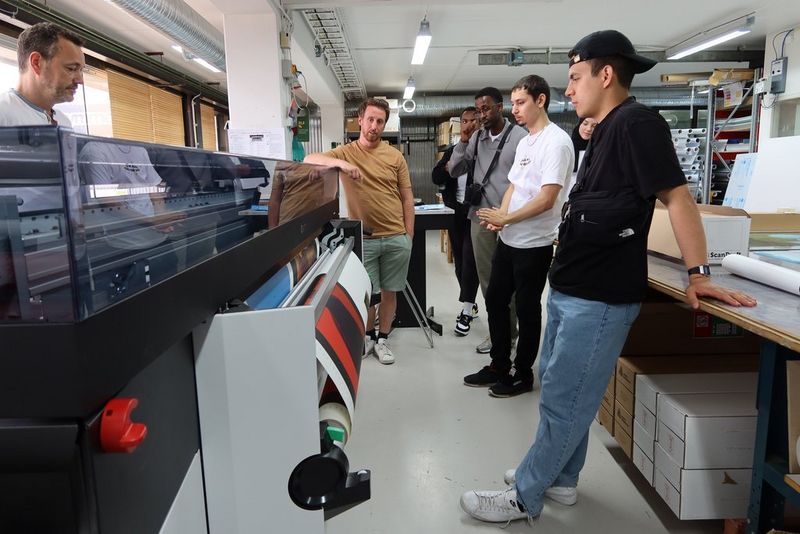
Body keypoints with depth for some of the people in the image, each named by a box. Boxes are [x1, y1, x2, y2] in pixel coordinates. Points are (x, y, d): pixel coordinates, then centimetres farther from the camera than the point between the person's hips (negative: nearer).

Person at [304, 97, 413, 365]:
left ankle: (382, 339, 27)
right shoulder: (345, 152, -1)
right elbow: (309, 160, -14)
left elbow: (407, 198, 5)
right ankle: (367, 335, 32)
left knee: (389, 291, 11)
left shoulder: (395, 155, 2)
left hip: (396, 238, 2)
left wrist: (409, 235, 1)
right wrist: (340, 163, -30)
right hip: (363, 239, -1)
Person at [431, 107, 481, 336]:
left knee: (469, 259, -8)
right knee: (459, 260, 11)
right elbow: (436, 177, 2)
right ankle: (470, 304, 26)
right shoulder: (453, 151, 12)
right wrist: (451, 165, -14)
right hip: (456, 212, 6)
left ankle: (466, 310, 0)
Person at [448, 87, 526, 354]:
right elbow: (454, 170, 10)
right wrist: (464, 140, -1)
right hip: (480, 217, 5)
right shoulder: (476, 137, 9)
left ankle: (510, 331, 19)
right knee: (487, 279, 10)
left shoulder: (520, 136, -7)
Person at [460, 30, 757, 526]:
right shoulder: (606, 130, 14)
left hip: (599, 297, -10)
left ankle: (524, 498, 16)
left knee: (563, 402, 2)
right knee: (558, 387, 19)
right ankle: (559, 479, 35)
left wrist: (698, 274, -16)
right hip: (570, 289, 10)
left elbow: (676, 195, -17)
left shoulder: (637, 122, -14)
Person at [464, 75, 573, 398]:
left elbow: (546, 199, -22)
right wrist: (499, 218, -3)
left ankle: (523, 375, 22)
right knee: (495, 300, 14)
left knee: (526, 309, 4)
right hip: (508, 240, 9)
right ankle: (499, 367, 30)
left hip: (533, 244, -9)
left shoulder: (556, 141, -15)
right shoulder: (524, 142, 14)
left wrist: (504, 219, -14)